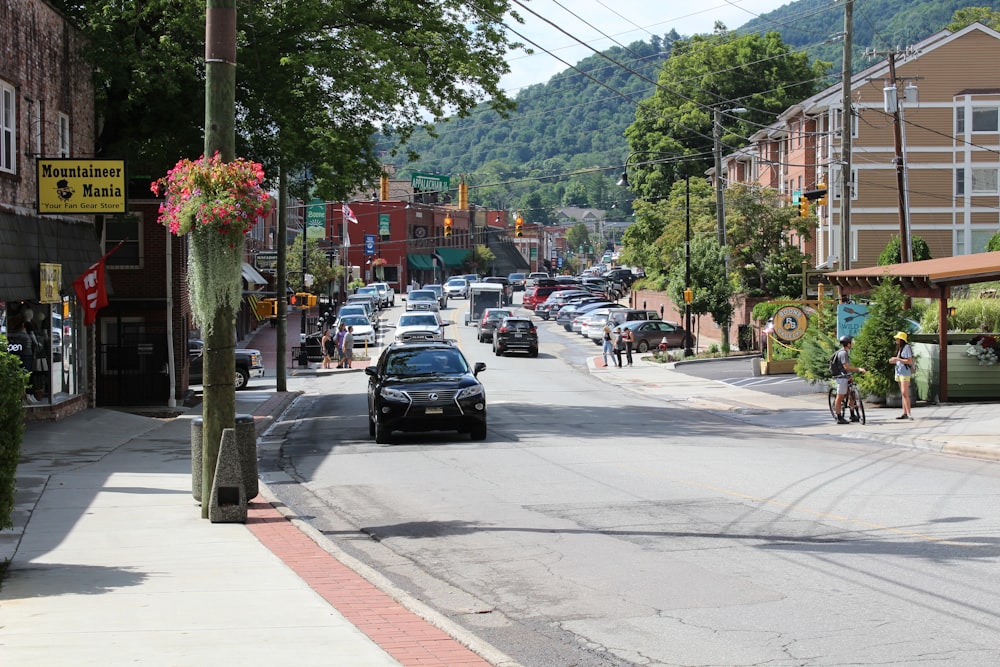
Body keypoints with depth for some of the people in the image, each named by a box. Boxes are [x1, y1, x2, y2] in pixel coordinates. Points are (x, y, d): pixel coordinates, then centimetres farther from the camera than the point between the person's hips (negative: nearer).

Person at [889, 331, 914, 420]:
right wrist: (894, 361, 3)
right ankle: (904, 413, 9)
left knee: (905, 393, -16)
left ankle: (908, 413, -19)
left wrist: (897, 359, -16)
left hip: (905, 373, -9)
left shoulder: (907, 347, -10)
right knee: (903, 394, 8)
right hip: (899, 372, 9)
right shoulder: (899, 348, 17)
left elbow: (909, 361, -16)